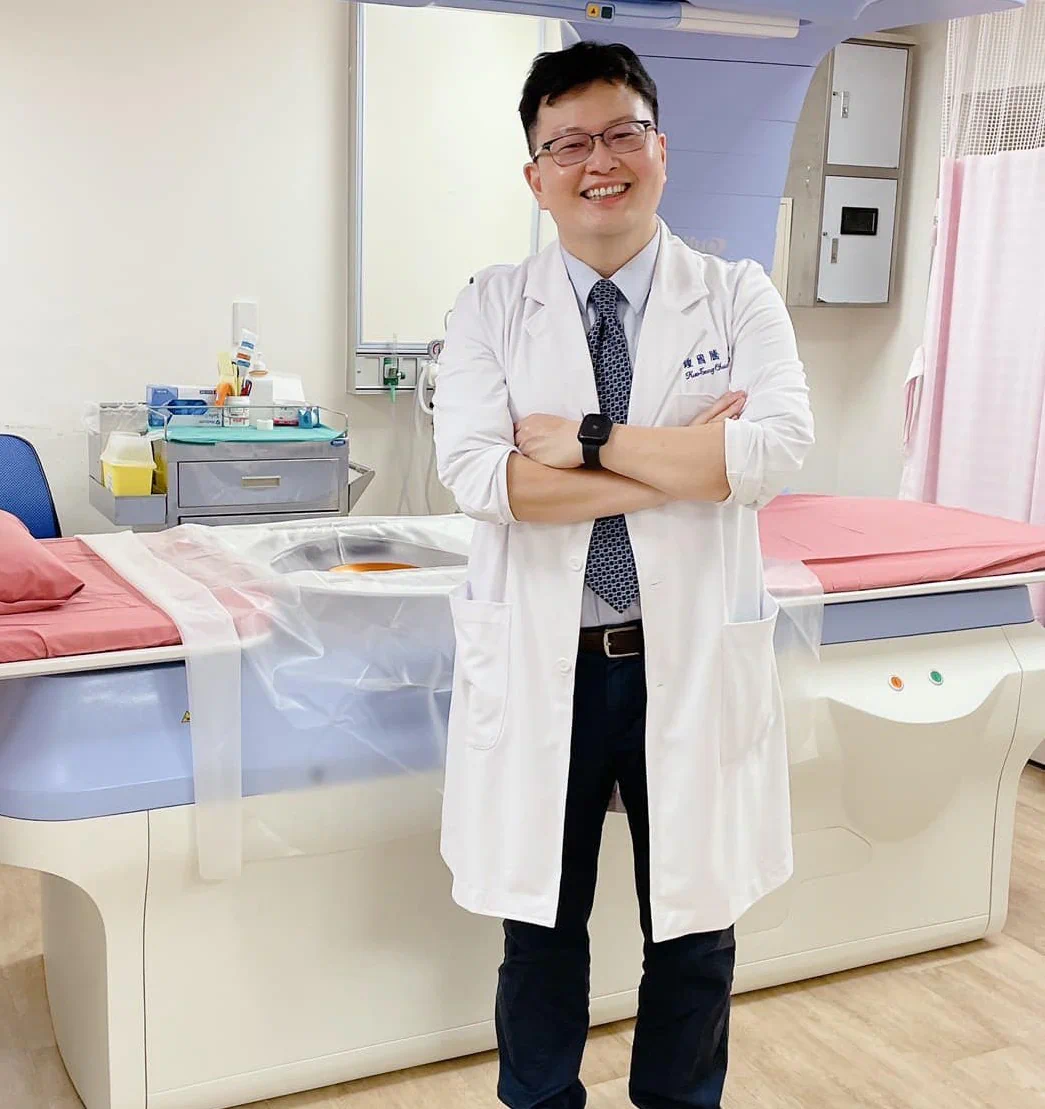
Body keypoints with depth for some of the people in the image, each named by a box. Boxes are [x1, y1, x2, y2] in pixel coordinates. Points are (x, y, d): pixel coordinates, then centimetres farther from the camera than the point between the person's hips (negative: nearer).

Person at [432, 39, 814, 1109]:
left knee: (693, 929, 16)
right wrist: (685, 465, -17)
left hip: (695, 662, 1)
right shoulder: (491, 308, -1)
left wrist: (590, 440, -18)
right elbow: (476, 473, -17)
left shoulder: (738, 297, 0)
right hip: (542, 665, 0)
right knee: (540, 927, 17)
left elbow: (778, 447, -17)